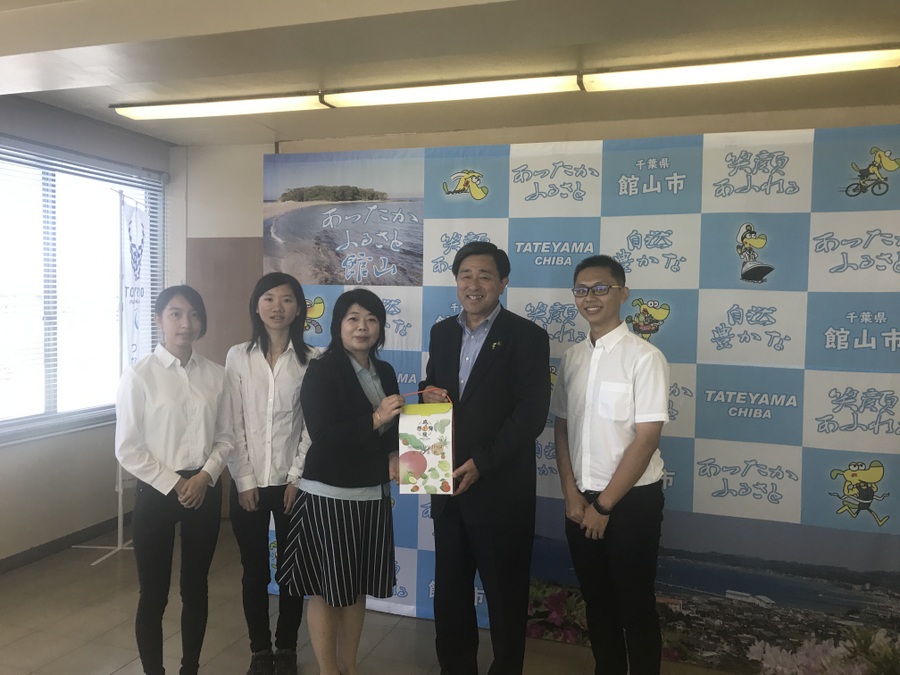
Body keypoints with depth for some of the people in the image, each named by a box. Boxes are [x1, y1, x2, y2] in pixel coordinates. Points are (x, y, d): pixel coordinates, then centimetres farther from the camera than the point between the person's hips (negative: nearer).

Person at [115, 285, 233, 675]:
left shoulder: (215, 374, 0)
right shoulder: (139, 375, -9)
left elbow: (225, 436, 4)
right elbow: (127, 449, -8)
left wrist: (205, 476, -11)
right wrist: (173, 483, -11)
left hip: (205, 492, 3)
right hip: (156, 492, -3)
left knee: (196, 588, 15)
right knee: (154, 595, 7)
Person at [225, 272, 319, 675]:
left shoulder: (311, 360, -3)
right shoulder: (238, 356, 0)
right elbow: (232, 425, -1)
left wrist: (297, 478, -8)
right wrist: (245, 481, -5)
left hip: (292, 481, 0)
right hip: (249, 481, 1)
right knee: (254, 571, 10)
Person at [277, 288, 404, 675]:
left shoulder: (385, 372, 7)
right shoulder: (321, 371, -11)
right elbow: (323, 435, -19)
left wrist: (394, 455, -4)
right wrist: (375, 419, -25)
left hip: (372, 493, 6)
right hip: (330, 494, -6)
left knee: (358, 586, 16)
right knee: (326, 587, 7)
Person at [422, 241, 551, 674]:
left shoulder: (528, 337, -9)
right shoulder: (442, 332, 9)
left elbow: (532, 414, -15)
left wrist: (481, 462, -20)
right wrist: (428, 393, -6)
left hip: (501, 489, -5)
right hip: (447, 484, 5)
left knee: (505, 594, 11)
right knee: (449, 590, 17)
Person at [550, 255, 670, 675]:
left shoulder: (644, 357, -14)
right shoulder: (571, 358, 4)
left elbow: (647, 438, -15)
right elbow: (561, 426, 8)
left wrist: (604, 504, -12)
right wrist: (572, 495, -2)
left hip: (632, 501, -5)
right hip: (582, 501, 5)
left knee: (635, 605, 10)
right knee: (596, 600, 19)